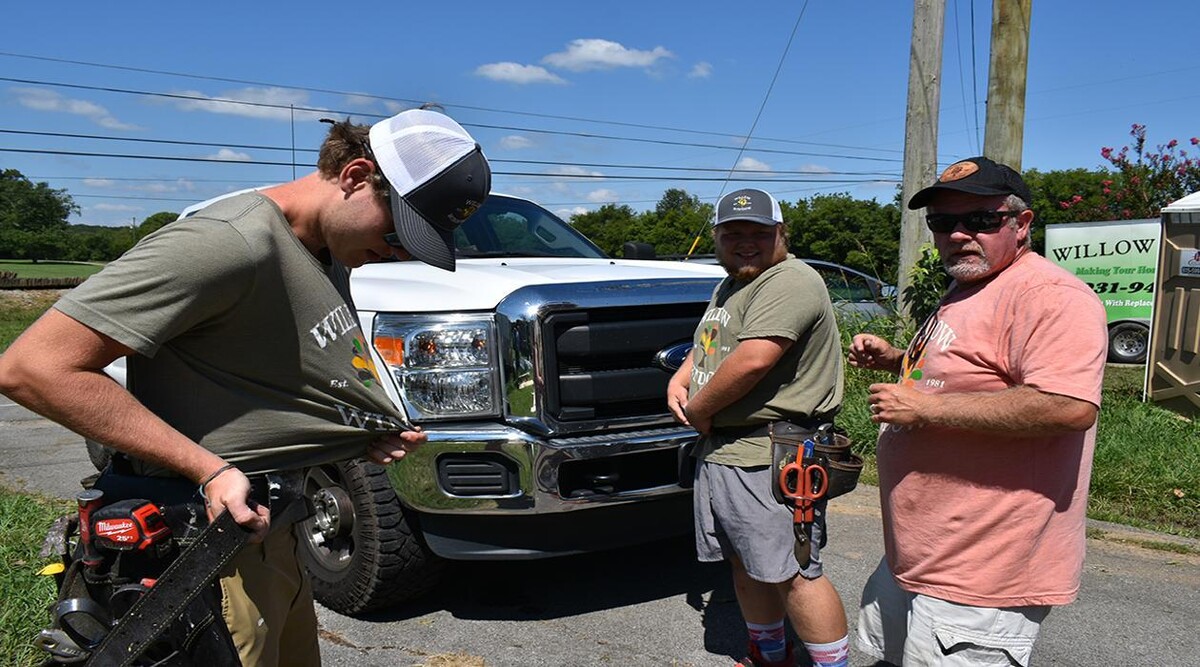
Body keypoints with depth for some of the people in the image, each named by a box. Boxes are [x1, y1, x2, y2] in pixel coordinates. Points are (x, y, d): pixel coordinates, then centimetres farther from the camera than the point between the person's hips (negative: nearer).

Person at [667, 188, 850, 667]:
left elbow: (752, 361, -26)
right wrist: (679, 380, 10)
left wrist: (698, 408, -12)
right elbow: (708, 345, 31)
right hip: (720, 449, 10)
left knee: (791, 573, -7)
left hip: (770, 457, -10)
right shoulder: (729, 287, 19)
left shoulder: (790, 282, -14)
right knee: (746, 563, 18)